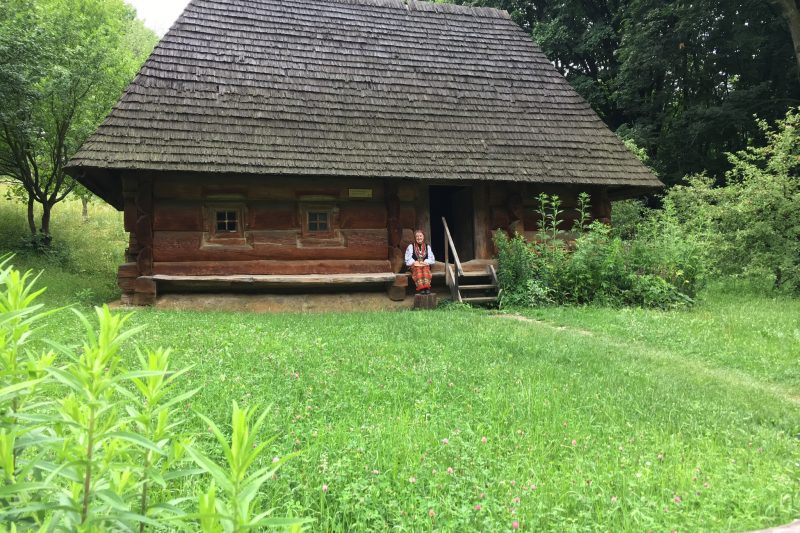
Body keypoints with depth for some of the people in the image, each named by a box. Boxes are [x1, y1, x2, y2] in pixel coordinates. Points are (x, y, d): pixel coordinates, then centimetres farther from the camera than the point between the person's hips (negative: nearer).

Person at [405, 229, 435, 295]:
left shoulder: (427, 247, 16)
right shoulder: (411, 246, 10)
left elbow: (432, 259, 10)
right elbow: (408, 259, 5)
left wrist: (425, 262, -8)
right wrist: (414, 262, -12)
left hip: (425, 265, 1)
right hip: (414, 265, -1)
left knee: (426, 270, -35)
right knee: (418, 270, -36)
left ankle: (427, 287, -50)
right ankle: (421, 288, -50)